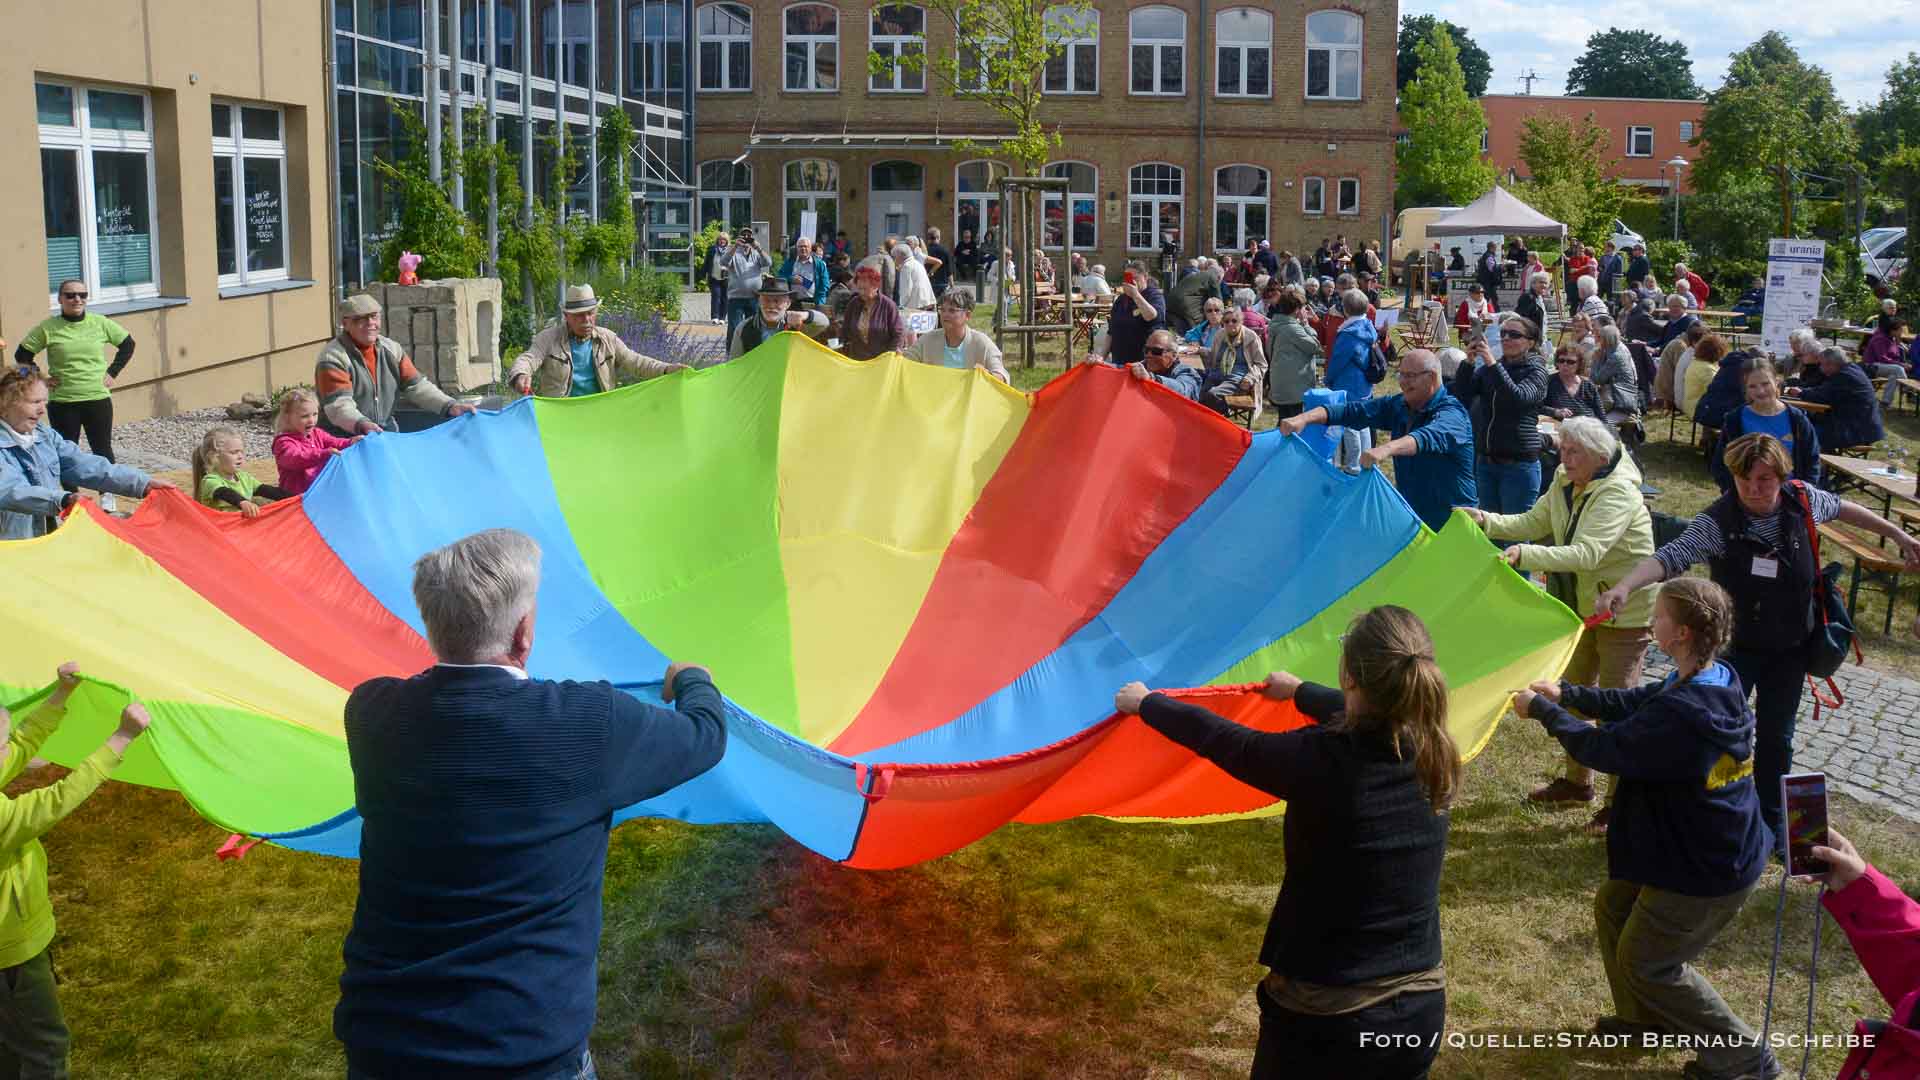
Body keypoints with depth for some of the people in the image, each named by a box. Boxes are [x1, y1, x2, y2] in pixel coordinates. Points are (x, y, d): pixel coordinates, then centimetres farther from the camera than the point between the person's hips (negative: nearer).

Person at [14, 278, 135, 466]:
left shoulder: (100, 323, 0)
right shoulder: (47, 327, -4)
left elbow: (127, 344, 12)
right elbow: (22, 354, 5)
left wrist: (113, 372, 6)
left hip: (98, 399, 1)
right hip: (62, 403, -1)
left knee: (102, 450, 10)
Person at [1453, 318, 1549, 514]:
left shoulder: (1535, 371, -3)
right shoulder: (1488, 369, 11)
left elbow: (1519, 398, -22)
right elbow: (1461, 397, 1)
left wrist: (1493, 365, -26)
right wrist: (1469, 363, -12)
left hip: (1519, 463, -5)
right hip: (1487, 461, 6)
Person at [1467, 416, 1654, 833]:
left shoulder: (1618, 494, -28)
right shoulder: (1565, 483, -1)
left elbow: (1586, 554, -38)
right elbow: (1533, 522, 0)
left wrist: (1525, 556, -47)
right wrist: (1487, 521, -15)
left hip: (1624, 612, -9)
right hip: (1583, 606, 9)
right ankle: (1577, 780, 37)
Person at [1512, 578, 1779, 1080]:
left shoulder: (1682, 714, -36)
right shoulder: (1717, 680, -6)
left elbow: (1601, 747, -24)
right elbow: (1634, 703, 10)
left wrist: (1542, 710, -10)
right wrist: (1567, 694, 9)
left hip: (1708, 873, -9)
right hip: (1696, 846, 9)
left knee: (1645, 961, 10)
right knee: (1613, 908, 24)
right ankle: (1649, 1018, 42)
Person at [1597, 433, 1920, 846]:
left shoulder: (1802, 499, -12)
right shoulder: (1717, 521, -25)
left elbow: (1841, 508, 11)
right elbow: (1671, 556, -39)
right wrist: (1625, 586, -57)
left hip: (1790, 648, 4)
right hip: (1735, 646, -4)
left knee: (1776, 737, 16)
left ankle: (1772, 822, 34)